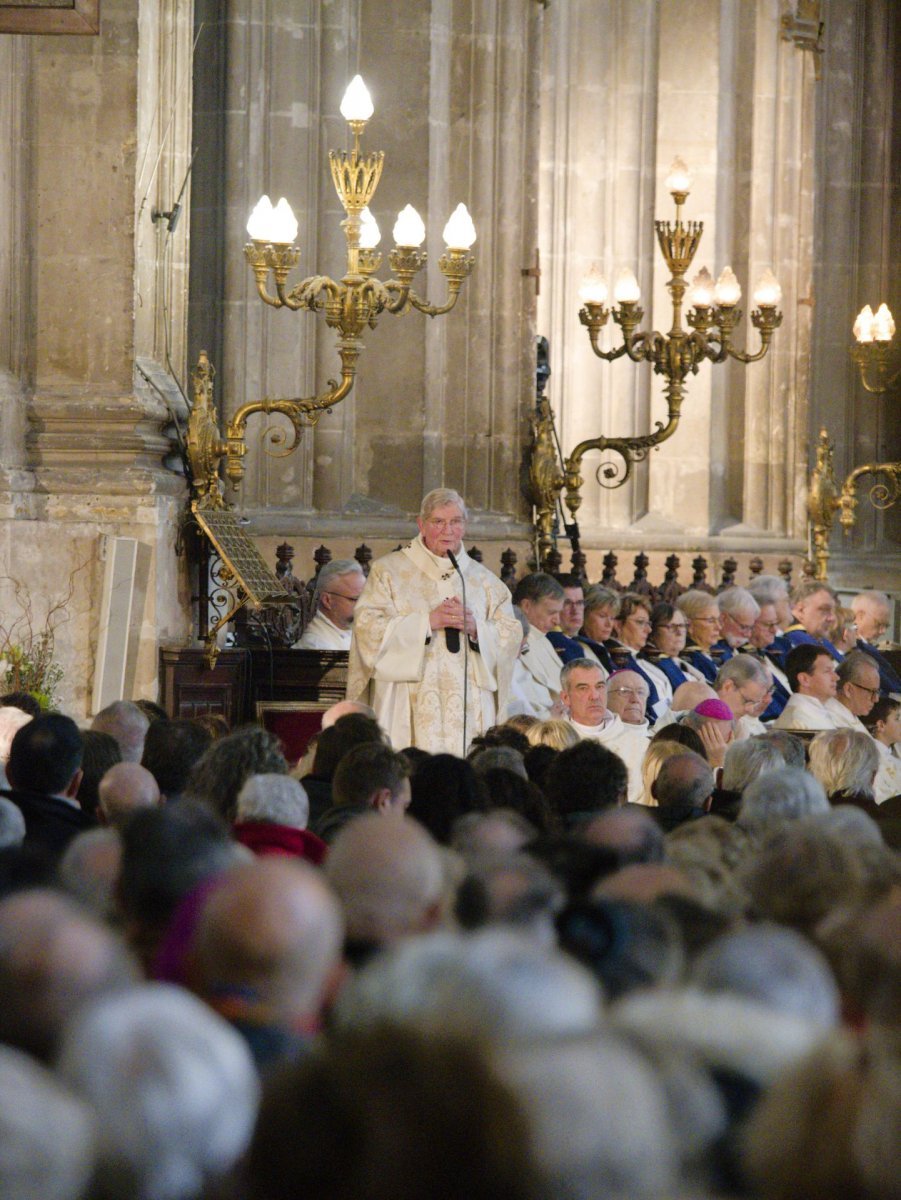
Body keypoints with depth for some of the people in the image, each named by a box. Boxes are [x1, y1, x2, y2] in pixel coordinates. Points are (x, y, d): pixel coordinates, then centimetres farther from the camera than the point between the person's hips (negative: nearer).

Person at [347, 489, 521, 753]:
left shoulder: (484, 579, 18)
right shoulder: (389, 571, 8)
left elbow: (511, 635, 11)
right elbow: (368, 627, -5)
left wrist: (475, 627, -8)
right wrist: (428, 621, -11)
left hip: (470, 705, 3)